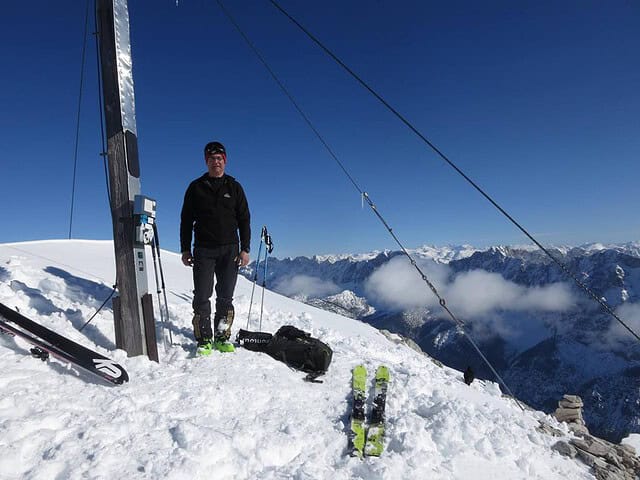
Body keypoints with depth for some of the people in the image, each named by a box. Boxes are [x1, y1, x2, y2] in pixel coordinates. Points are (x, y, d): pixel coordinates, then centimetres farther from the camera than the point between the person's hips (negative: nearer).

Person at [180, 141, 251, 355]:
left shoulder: (234, 187, 9)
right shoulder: (196, 187, 8)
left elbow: (244, 219, 7)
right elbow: (186, 220, 9)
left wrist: (245, 249, -1)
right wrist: (185, 250, 2)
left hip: (230, 249, 1)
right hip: (204, 250, -1)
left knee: (225, 297, 5)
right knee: (202, 296, -3)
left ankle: (222, 338, 15)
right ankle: (204, 340, 7)